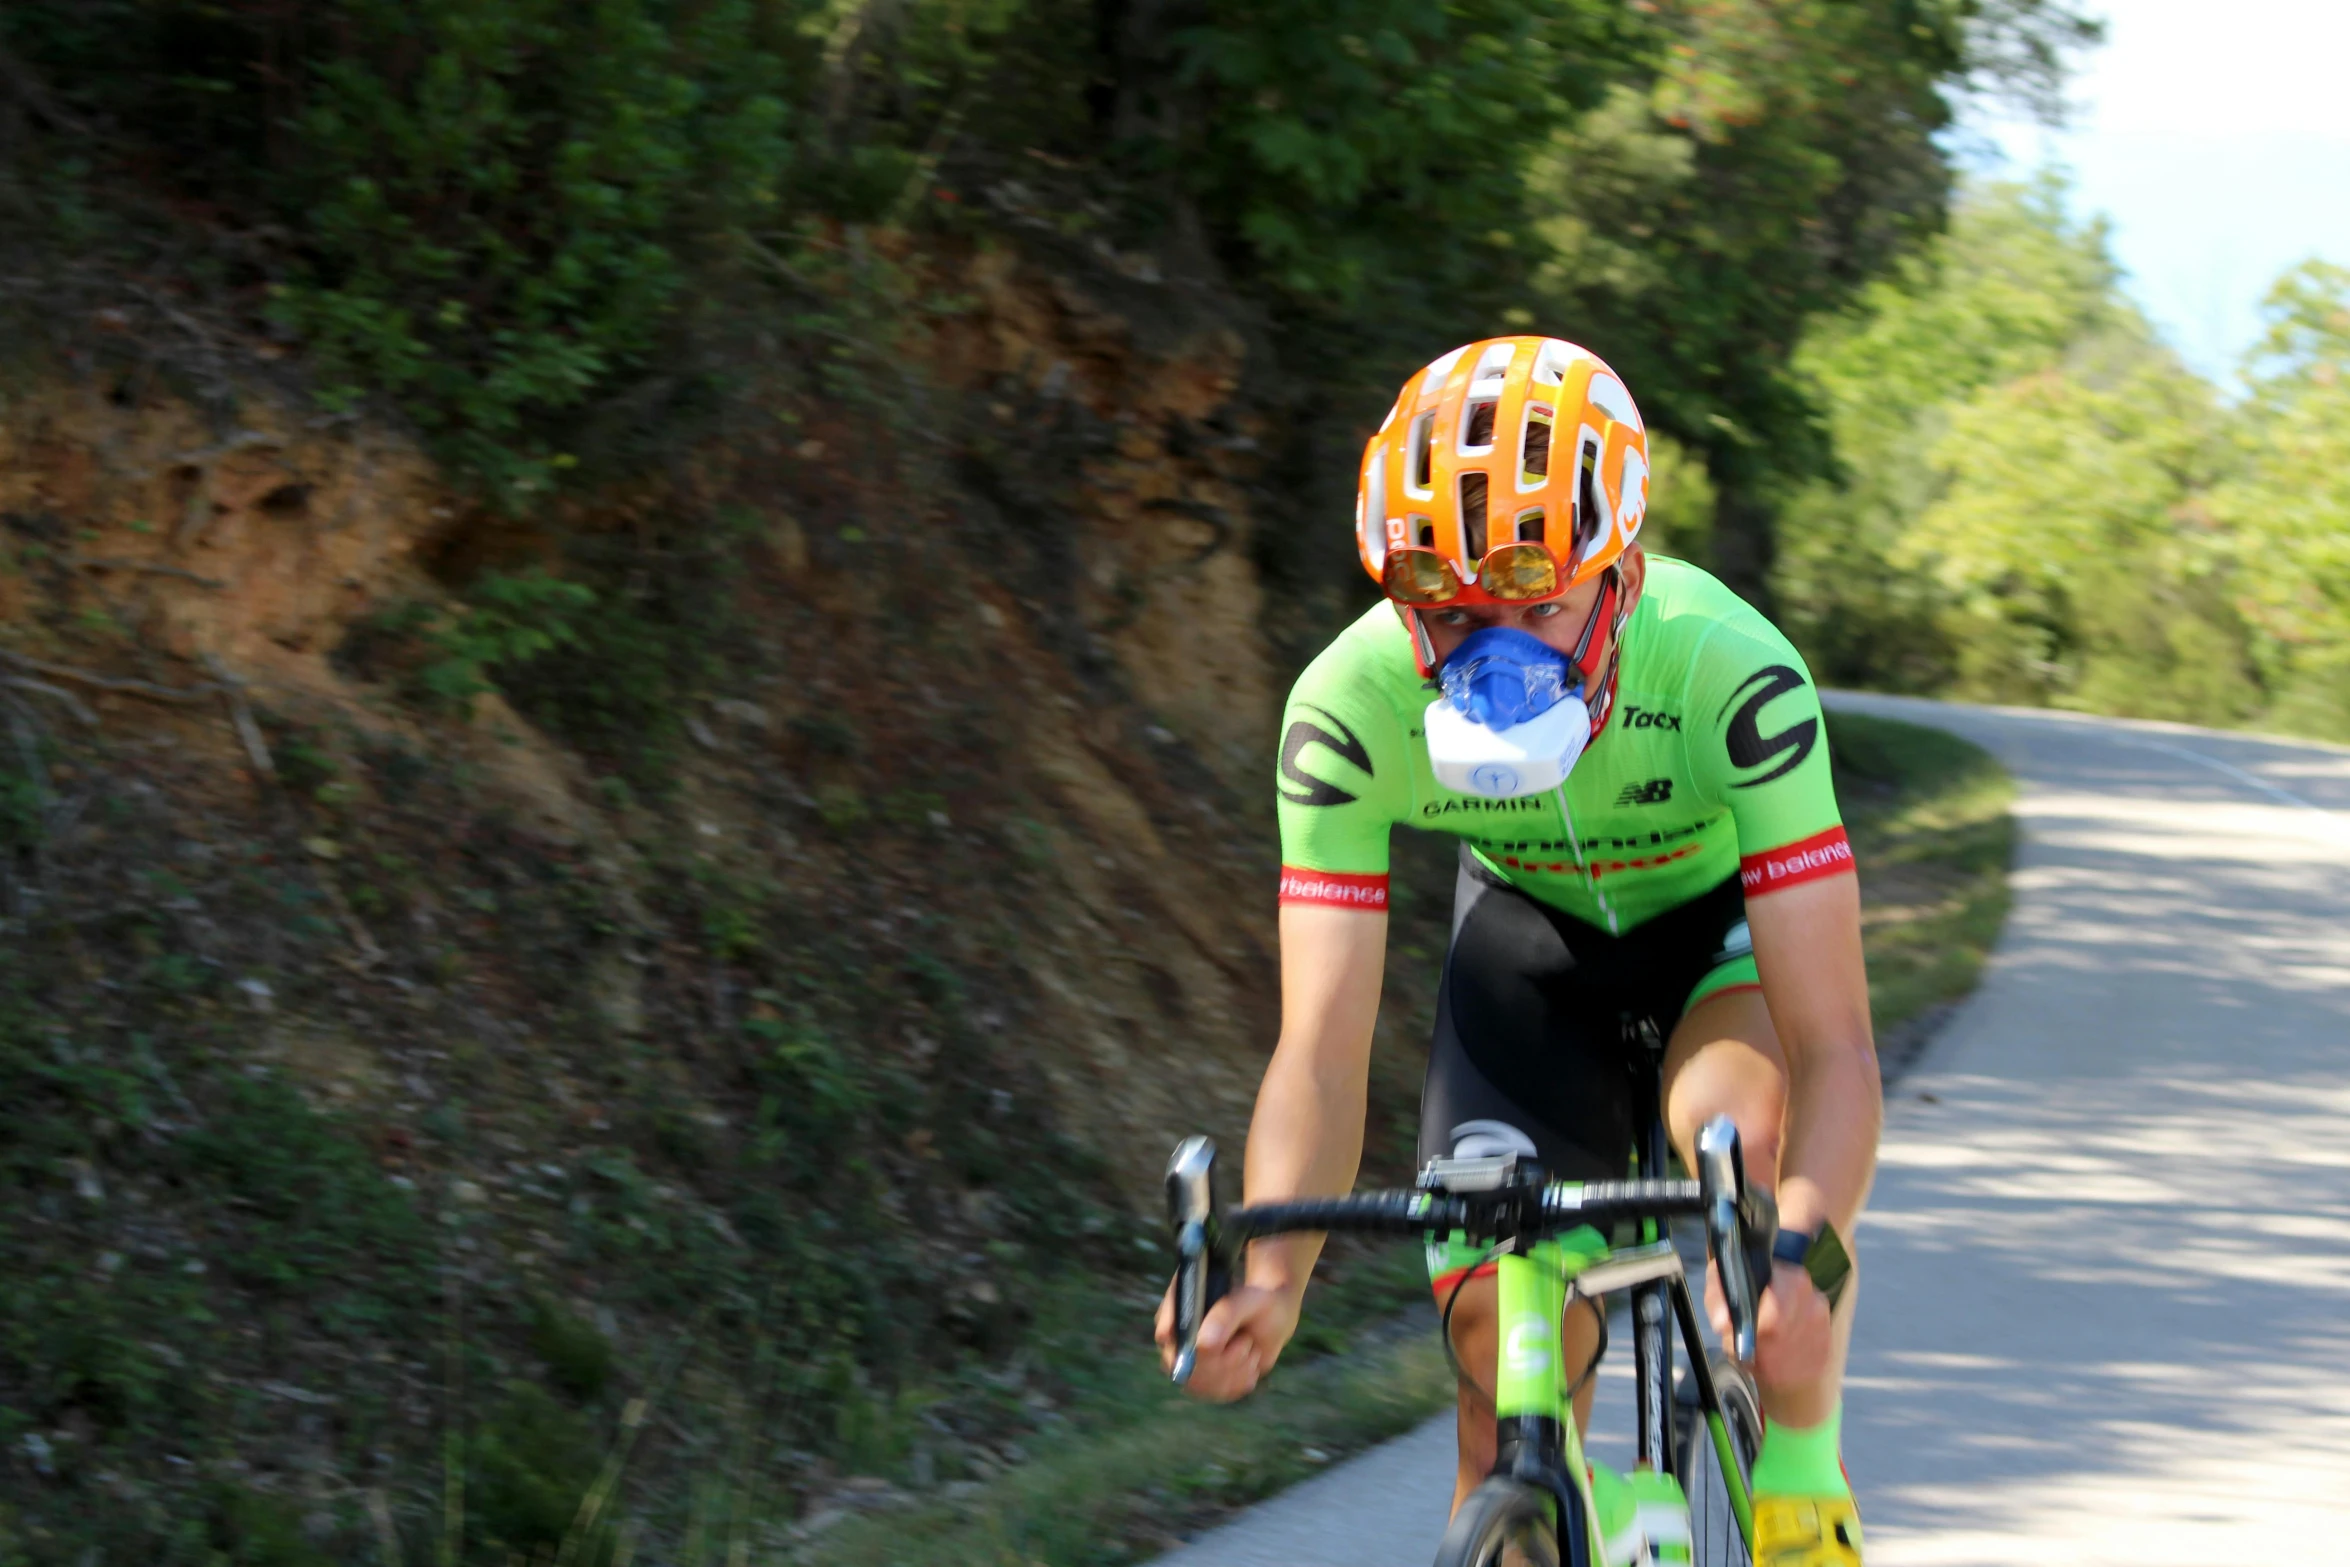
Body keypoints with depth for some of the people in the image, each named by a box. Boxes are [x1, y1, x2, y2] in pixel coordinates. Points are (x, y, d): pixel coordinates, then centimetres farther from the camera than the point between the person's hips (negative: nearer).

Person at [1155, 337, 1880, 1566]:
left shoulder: (1730, 672, -38)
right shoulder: (1349, 704, -31)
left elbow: (1834, 1046, -40)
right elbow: (1320, 1052, -32)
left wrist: (1800, 1256, -60)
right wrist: (1269, 1274, -51)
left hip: (1725, 920, -2)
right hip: (1533, 932, 2)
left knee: (1750, 1132, -35)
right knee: (1504, 1342, -12)